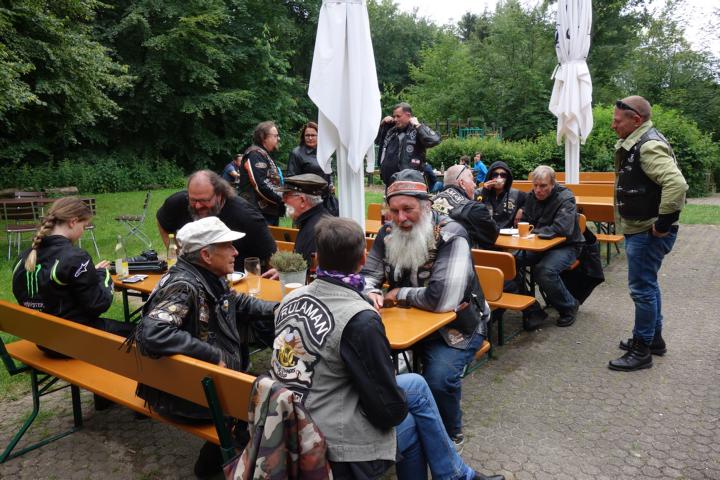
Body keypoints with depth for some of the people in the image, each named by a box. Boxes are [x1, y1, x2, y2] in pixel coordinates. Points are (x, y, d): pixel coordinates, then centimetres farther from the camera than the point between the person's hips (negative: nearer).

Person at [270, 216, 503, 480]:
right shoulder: (360, 319, -24)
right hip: (330, 451, -7)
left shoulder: (292, 298, -2)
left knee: (411, 423, 21)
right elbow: (389, 410, -17)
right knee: (415, 386, 12)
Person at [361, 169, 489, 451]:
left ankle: (450, 436, 5)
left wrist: (400, 294, -18)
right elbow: (368, 274, 7)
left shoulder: (451, 236, -23)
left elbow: (441, 299, -34)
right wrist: (370, 292, -17)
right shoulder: (388, 233, -2)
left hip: (454, 325, -5)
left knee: (438, 378, -29)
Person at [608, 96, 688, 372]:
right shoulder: (633, 144, 12)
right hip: (637, 229, 11)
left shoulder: (649, 146, -20)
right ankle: (654, 338, 34)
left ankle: (642, 350, 10)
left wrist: (663, 223, -26)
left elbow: (676, 184, -33)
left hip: (649, 233, -11)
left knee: (642, 289, -2)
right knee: (647, 286, 20)